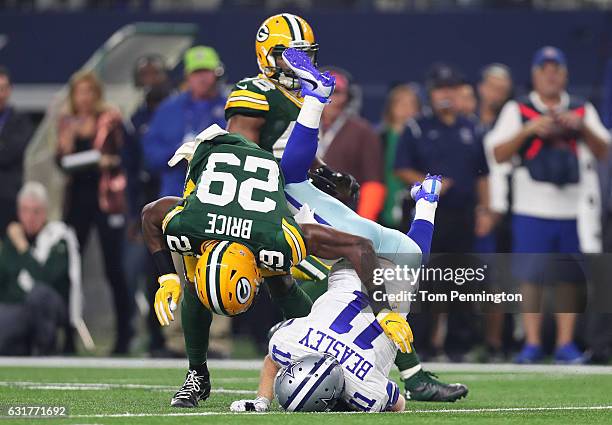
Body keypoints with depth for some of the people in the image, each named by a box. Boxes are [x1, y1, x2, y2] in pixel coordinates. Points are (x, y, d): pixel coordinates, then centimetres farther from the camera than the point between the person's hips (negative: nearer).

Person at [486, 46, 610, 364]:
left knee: (569, 278, 2)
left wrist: (582, 127, -12)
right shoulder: (517, 110, 9)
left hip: (572, 209, 2)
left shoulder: (583, 111, 13)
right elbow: (498, 154, -1)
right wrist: (528, 130, -13)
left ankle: (565, 343, 7)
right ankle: (532, 343, 0)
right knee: (531, 277, -5)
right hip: (532, 209, -2)